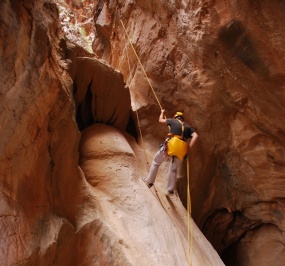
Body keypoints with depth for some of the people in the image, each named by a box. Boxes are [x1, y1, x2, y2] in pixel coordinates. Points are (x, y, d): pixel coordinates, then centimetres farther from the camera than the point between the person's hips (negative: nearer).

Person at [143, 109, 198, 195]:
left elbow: (160, 120, 28)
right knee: (173, 170, 19)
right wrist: (188, 147, 3)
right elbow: (195, 136, 4)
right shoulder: (187, 127, 20)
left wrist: (162, 112, 48)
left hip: (171, 145, -3)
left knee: (156, 162, 17)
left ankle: (150, 181, 20)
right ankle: (170, 190, 20)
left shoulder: (173, 121, 14)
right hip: (181, 149, 3)